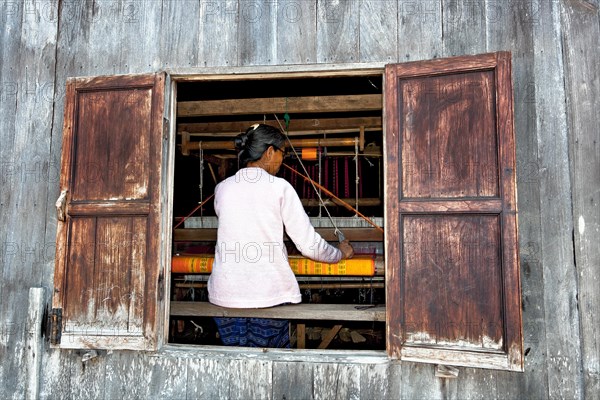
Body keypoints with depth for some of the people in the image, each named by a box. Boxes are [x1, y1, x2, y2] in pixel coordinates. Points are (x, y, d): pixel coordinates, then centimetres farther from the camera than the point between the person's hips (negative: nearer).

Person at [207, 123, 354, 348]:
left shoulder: (222, 188, 5)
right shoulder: (280, 188, -6)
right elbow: (308, 244, -4)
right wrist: (341, 253, 14)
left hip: (225, 295, 4)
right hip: (268, 295, -3)